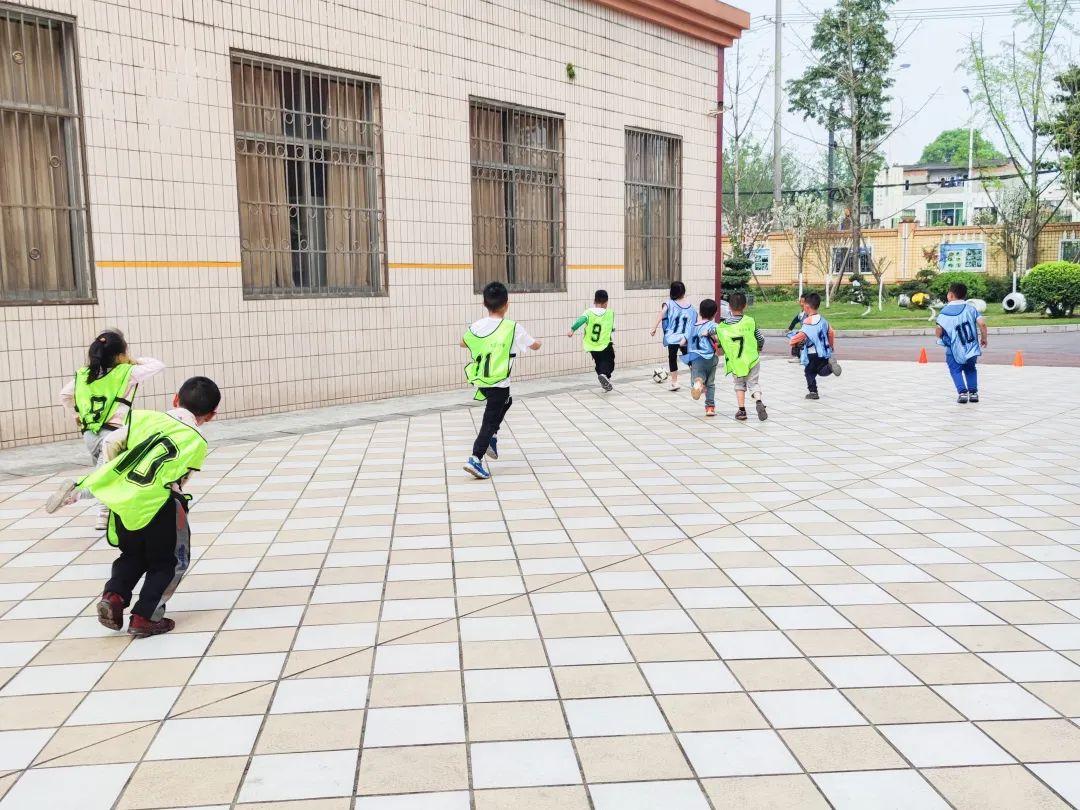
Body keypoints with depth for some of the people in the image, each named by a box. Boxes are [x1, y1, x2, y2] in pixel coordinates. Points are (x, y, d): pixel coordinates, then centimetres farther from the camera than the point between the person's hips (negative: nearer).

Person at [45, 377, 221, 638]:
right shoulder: (197, 442, 0)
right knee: (168, 563, 17)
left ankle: (113, 596, 10)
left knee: (133, 555, 29)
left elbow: (110, 445, 11)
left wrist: (120, 476, 24)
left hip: (121, 501, 5)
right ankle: (144, 617, 12)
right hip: (158, 506, -5)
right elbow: (180, 480, -1)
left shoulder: (146, 417, 9)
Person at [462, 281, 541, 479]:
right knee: (490, 420, 1)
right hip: (498, 383, -6)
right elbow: (535, 346, 0)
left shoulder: (477, 326, -2)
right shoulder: (513, 328, -14)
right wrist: (536, 342, 24)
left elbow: (463, 343, 18)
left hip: (480, 380, 6)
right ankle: (475, 459, -9)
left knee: (505, 402, 31)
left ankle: (491, 439, 21)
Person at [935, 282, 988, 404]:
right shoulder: (970, 308, 1)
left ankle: (962, 392, -10)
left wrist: (940, 337, 10)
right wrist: (984, 338, 5)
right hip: (971, 347, 3)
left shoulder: (945, 311, -4)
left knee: (956, 370, 8)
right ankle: (973, 392, 15)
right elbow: (982, 323, -9)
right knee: (970, 368, 22)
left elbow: (939, 329, -11)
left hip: (954, 349, -3)